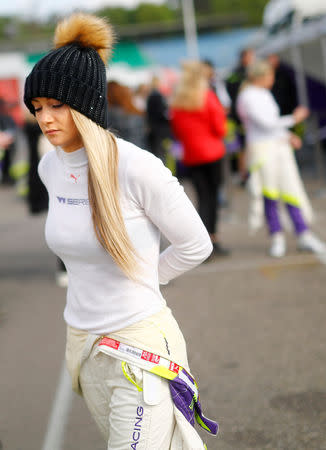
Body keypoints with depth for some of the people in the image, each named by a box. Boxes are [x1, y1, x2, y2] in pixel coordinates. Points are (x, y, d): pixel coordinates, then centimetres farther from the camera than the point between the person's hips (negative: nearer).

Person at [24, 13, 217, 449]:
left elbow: (195, 245, -7)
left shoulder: (138, 168, -20)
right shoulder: (50, 167, 1)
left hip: (139, 346, -6)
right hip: (82, 342, 7)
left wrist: (139, 280, 5)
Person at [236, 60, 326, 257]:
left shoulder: (265, 94, 17)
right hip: (261, 148, -7)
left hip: (280, 146, 7)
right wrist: (293, 119, -7)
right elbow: (265, 123, -16)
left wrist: (288, 136, 5)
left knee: (292, 190, 2)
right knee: (269, 196, -3)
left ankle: (304, 235, 3)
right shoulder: (247, 98, -10)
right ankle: (277, 238, 9)